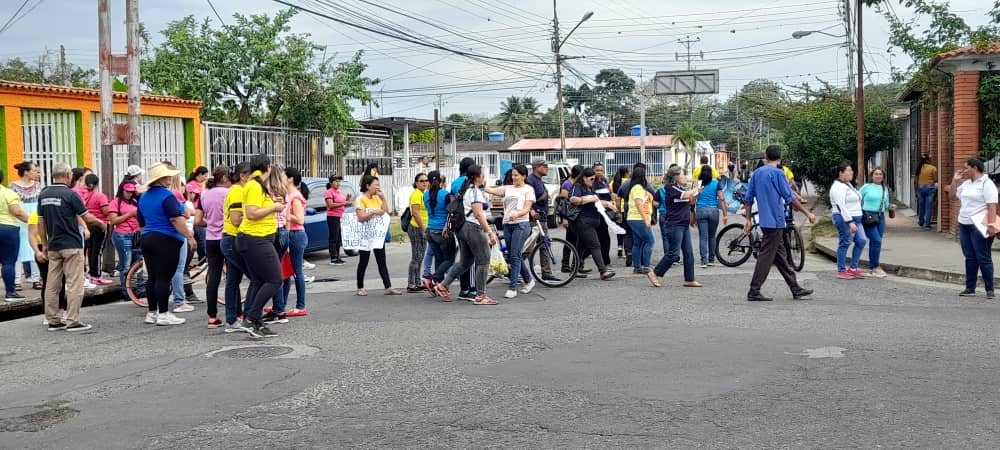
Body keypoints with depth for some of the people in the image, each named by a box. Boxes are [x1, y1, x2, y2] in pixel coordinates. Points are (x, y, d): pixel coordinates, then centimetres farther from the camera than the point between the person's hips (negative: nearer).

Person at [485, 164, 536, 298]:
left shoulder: (528, 189, 1)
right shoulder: (508, 188, 15)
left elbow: (527, 209, -8)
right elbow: (492, 190, 2)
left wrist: (517, 214, -28)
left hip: (521, 225, -6)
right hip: (507, 224, 6)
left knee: (515, 256, -10)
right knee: (516, 256, 11)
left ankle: (512, 288, -8)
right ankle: (528, 280, 29)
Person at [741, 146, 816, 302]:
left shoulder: (757, 173, 11)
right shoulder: (778, 173, -11)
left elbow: (748, 199, 12)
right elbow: (790, 198, -13)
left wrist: (748, 220, 19)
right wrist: (807, 213, -5)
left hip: (764, 220, 8)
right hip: (775, 221, -8)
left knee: (780, 256, 11)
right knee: (766, 256, -5)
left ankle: (795, 289, 18)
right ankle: (754, 292, -5)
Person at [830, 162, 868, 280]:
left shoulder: (848, 184, 18)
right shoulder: (838, 187, -14)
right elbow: (841, 206, -22)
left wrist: (854, 221, 21)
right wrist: (850, 222, -26)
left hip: (855, 219, 10)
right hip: (845, 219, -10)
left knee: (862, 241, 4)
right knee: (845, 243, -4)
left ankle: (853, 268, 11)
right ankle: (841, 271, 4)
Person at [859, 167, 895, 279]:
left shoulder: (885, 189, 15)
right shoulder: (866, 187, 0)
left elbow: (885, 205, 21)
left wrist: (890, 207, 0)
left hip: (880, 218, 5)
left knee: (874, 242, 8)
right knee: (877, 240, -14)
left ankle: (873, 267, 15)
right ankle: (876, 267, -6)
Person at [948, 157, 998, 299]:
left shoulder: (986, 183, -10)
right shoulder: (966, 183, 14)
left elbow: (992, 206, -17)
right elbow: (953, 195, 25)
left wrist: (991, 224, -25)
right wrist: (955, 180, 11)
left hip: (979, 226, -8)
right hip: (964, 225, 8)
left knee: (983, 258, -4)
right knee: (970, 258, 11)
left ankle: (990, 290, 1)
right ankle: (970, 288, 16)